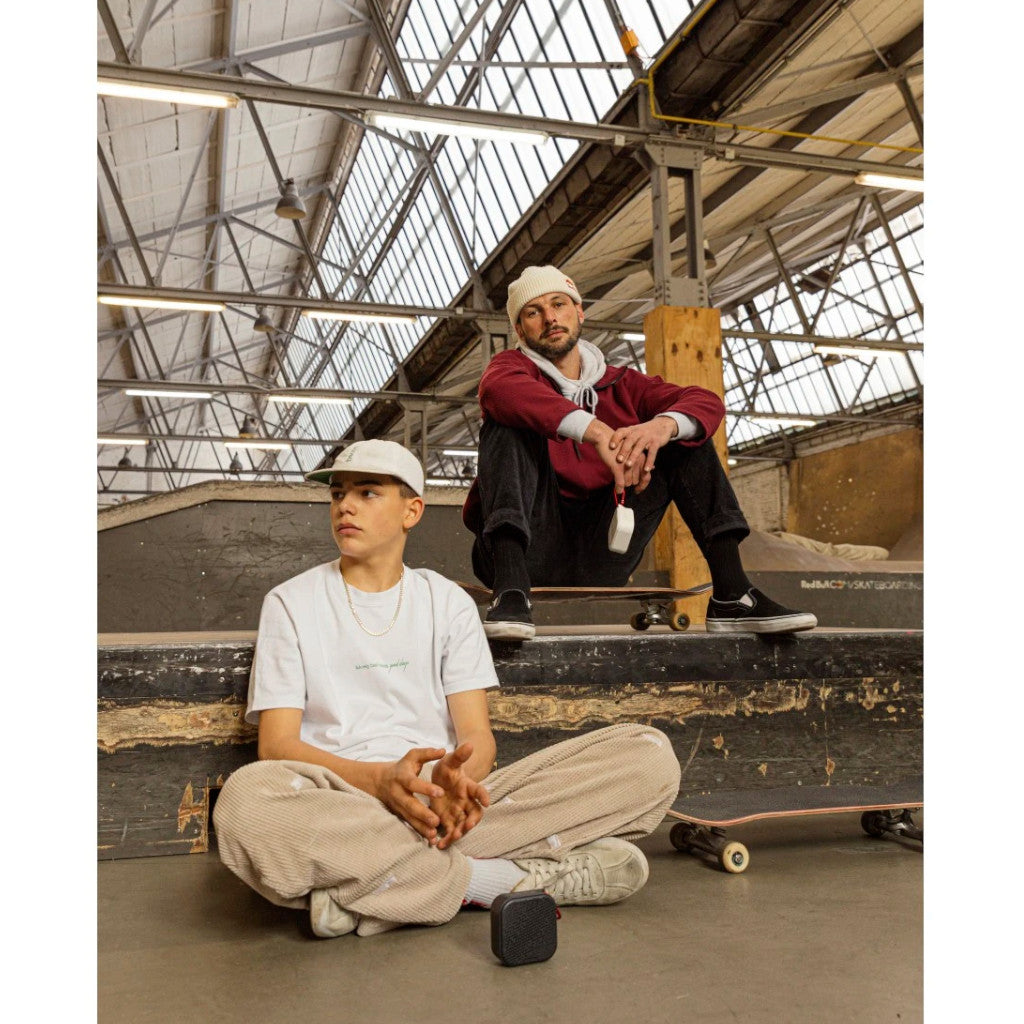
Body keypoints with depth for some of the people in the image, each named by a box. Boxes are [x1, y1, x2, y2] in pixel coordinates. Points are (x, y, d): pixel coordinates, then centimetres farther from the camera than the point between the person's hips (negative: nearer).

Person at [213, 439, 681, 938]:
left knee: (649, 754, -16)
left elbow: (477, 734, 6)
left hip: (442, 804, 2)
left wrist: (456, 777, -20)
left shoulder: (447, 601, 15)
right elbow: (277, 745, -1)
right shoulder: (291, 603, 10)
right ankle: (505, 877, -25)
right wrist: (380, 779, -20)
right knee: (247, 798, -38)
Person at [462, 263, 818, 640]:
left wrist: (661, 426, -27)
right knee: (511, 422, -21)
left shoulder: (621, 384, 15)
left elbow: (708, 403, -2)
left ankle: (730, 594, -13)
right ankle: (510, 589, -40)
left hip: (598, 562, 3)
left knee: (685, 431, 0)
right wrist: (598, 432, -37)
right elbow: (501, 390, -23)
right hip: (530, 549, -3)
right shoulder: (511, 366, 5)